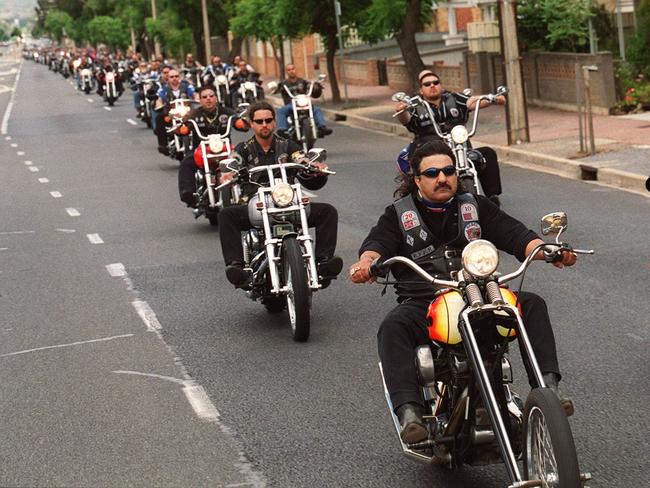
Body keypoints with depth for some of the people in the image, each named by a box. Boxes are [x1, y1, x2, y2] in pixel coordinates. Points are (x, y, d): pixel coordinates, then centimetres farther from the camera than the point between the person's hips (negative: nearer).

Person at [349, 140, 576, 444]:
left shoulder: (476, 206, 21)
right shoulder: (398, 214, 17)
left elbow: (516, 235, 10)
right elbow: (378, 243, -1)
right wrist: (366, 262, -27)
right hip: (422, 303, -2)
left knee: (532, 304, -23)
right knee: (392, 329, -34)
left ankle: (548, 388, -30)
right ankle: (409, 413, -46)